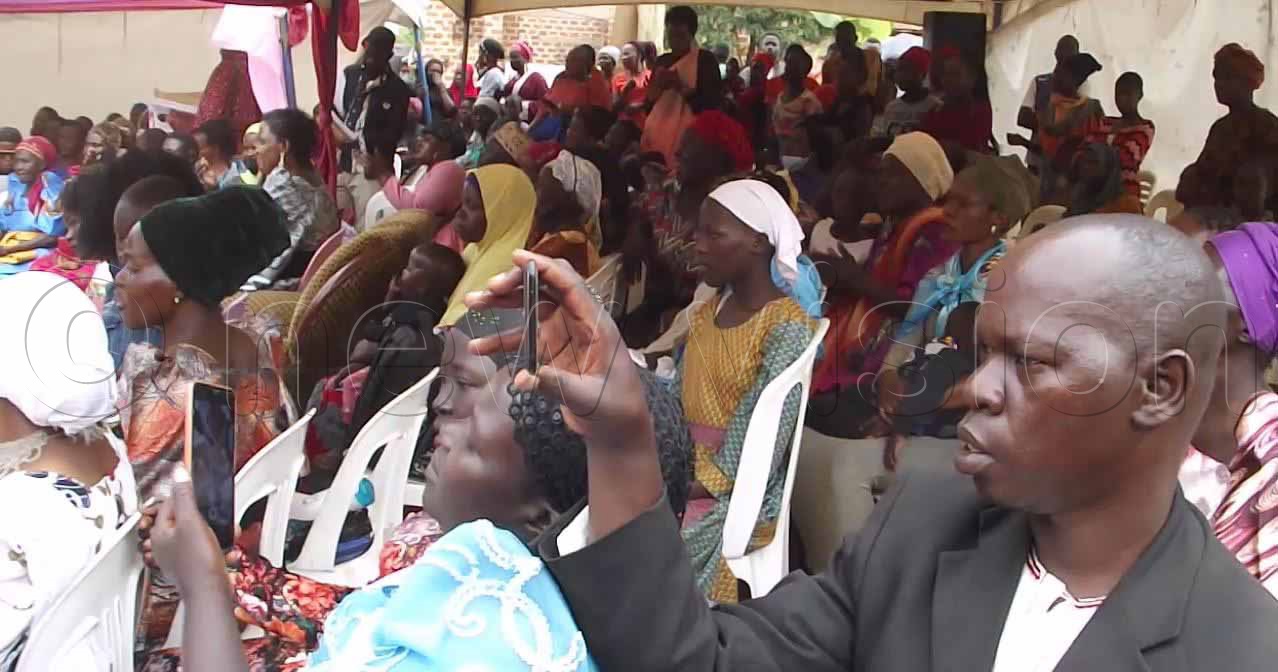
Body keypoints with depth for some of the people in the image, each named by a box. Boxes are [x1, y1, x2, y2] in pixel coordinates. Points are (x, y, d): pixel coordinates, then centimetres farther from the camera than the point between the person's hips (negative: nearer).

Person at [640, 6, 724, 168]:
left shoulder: (705, 60, -1)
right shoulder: (662, 61, 14)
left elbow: (713, 101, -9)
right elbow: (649, 101, 13)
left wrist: (680, 86, -17)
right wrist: (658, 86, -7)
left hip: (689, 135, -5)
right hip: (658, 133, 5)